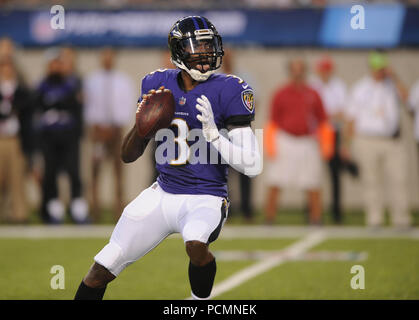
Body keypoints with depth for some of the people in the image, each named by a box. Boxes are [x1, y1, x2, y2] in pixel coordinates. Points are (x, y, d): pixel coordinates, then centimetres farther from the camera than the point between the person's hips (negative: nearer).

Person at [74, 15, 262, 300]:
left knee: (196, 244, -37)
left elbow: (253, 166, -16)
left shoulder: (228, 91, -12)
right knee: (102, 269, 3)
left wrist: (213, 134, -28)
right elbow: (128, 156, 5)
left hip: (205, 199, -4)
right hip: (163, 194, 4)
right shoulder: (158, 85, 2)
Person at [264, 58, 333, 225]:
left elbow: (323, 122, 12)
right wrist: (270, 147, -3)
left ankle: (316, 219, 9)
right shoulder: (280, 94, 3)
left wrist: (326, 145, 5)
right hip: (285, 141, -2)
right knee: (274, 185, -5)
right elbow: (273, 122, 5)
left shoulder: (312, 95, 8)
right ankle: (269, 219, 0)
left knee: (313, 186, 0)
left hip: (308, 143, 2)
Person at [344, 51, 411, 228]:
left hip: (393, 141, 1)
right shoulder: (360, 87, 8)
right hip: (367, 140, -1)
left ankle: (401, 219, -1)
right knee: (371, 181, -1)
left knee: (399, 179, -6)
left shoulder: (393, 85, 11)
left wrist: (393, 76, -13)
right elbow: (352, 118, 9)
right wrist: (347, 143, 5)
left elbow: (404, 96, -12)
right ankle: (374, 219, 5)